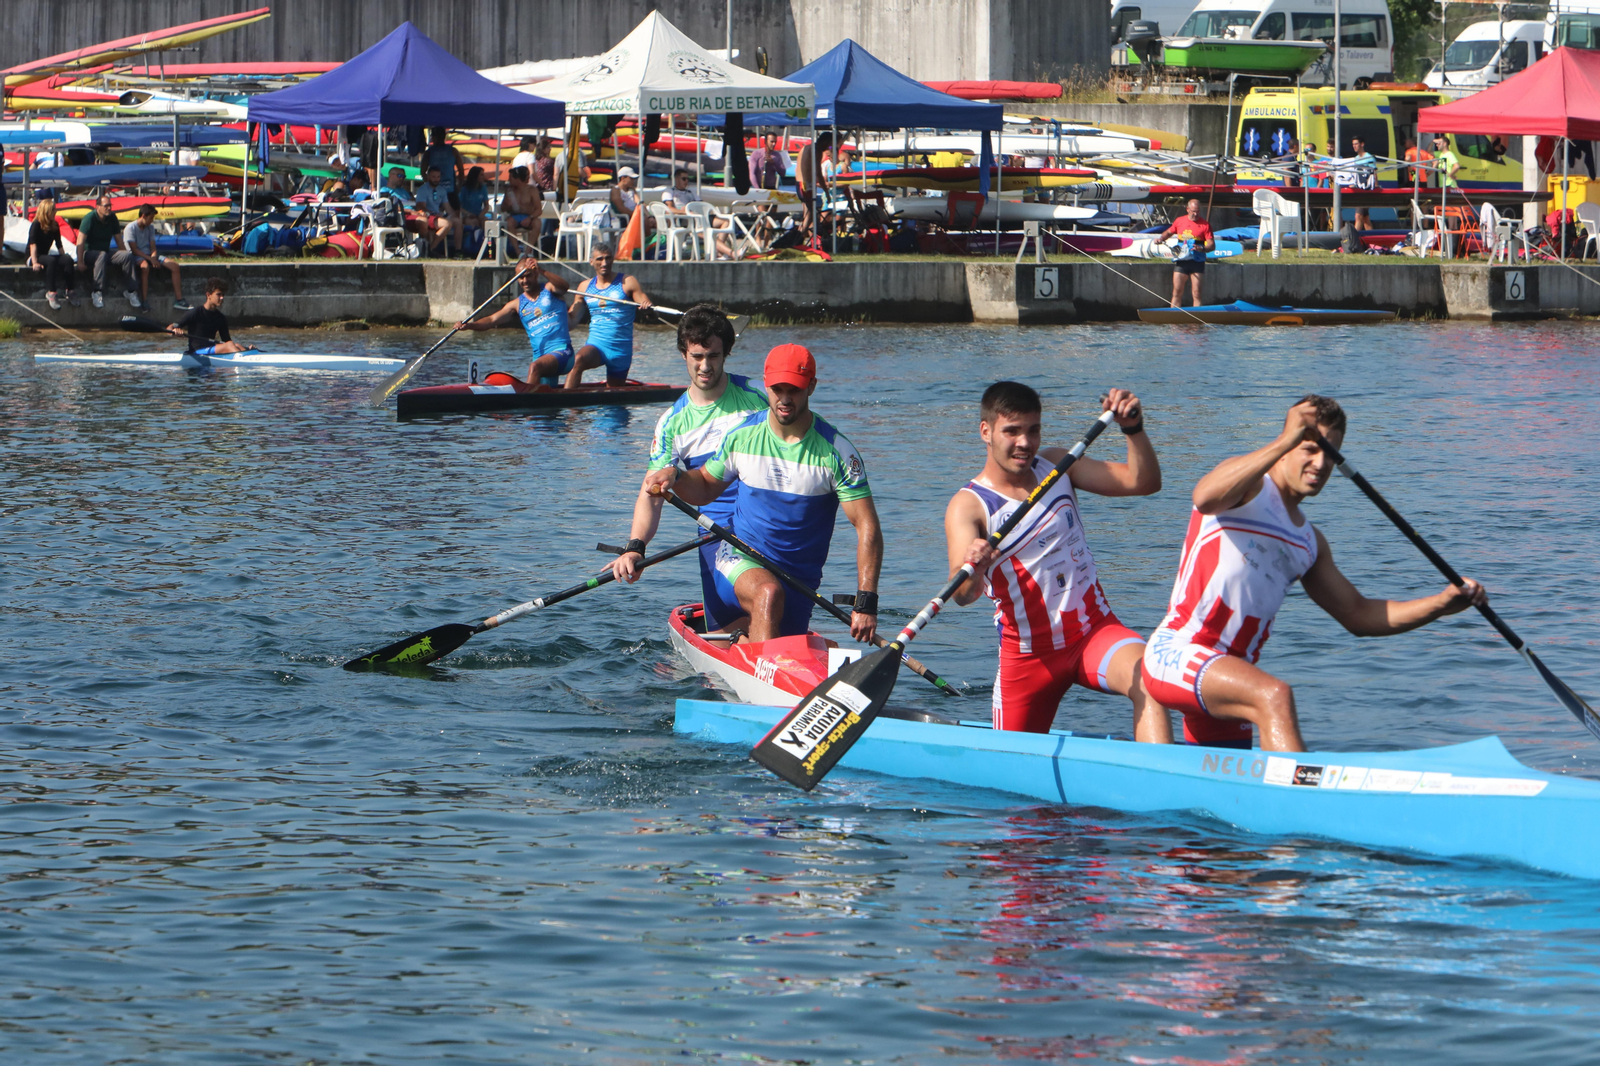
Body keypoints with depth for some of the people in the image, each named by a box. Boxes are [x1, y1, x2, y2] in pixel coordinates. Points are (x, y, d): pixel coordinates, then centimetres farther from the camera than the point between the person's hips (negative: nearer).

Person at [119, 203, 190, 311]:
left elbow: (153, 247, 9)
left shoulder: (150, 227, 13)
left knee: (174, 265, -11)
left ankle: (178, 300, -12)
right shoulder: (130, 228, -9)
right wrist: (150, 259, -24)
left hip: (149, 255, 7)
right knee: (145, 266, -42)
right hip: (136, 257, -7)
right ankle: (145, 301, -42)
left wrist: (154, 257, -14)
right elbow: (134, 250, -16)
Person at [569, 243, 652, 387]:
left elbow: (646, 306, -7)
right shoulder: (585, 287, 8)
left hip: (620, 348, 0)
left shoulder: (627, 282, 0)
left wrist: (646, 306, -29)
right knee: (578, 360, -33)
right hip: (595, 344, 0)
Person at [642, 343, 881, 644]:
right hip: (741, 560, -1)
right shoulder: (741, 436, -4)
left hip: (799, 575, 1)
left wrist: (866, 602, -23)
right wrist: (674, 476, -13)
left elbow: (867, 527, -13)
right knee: (768, 594, -34)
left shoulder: (836, 452, -12)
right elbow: (705, 488, 12)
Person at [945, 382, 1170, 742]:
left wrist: (1134, 429, -21)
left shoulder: (1056, 466, 2)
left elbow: (1143, 482, -3)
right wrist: (972, 567, -53)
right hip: (1028, 654, -1)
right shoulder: (968, 506, -13)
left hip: (1095, 630, 1)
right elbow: (962, 594, -29)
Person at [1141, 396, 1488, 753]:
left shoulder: (1309, 543, 20)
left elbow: (1358, 615, 21)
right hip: (1175, 655, -9)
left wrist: (1443, 603, 8)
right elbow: (1205, 498, -27)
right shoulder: (1249, 485, -2)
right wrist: (1284, 442, -33)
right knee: (1274, 696, -34)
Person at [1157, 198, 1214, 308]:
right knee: (1177, 292, 0)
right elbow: (1168, 232, 26)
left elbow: (1212, 245, -4)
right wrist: (1161, 238, 6)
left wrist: (1202, 248, -23)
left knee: (1197, 293, -5)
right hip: (1180, 261, 2)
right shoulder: (1180, 221, 9)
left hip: (1197, 261, -2)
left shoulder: (1205, 225, 0)